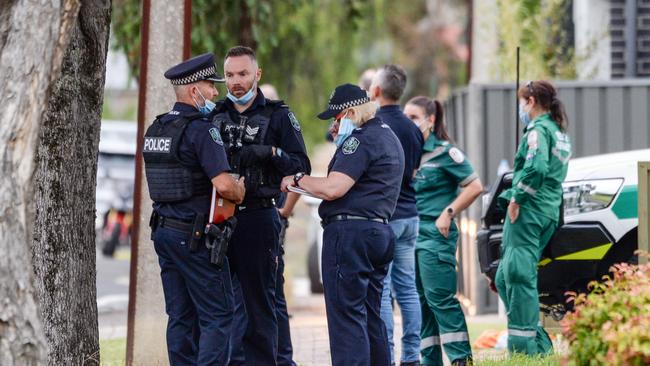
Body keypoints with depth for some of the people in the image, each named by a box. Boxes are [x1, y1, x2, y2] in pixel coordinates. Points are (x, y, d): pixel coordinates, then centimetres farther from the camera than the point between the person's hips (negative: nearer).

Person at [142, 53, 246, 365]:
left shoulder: (155, 129, 12)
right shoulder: (201, 129, -15)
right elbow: (223, 185, -25)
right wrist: (241, 192, -4)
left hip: (164, 231, 8)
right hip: (196, 235, -8)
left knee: (180, 316, 11)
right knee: (217, 316, -5)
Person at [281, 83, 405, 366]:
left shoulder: (361, 139, -11)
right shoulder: (387, 137, 21)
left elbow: (332, 189, -20)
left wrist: (297, 180, -5)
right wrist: (341, 142, 22)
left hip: (349, 232, -10)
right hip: (379, 231, 10)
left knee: (346, 315, -11)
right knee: (371, 316, 13)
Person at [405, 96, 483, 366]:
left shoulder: (444, 152, -6)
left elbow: (474, 186, -8)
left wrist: (448, 214, -11)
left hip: (435, 235, -7)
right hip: (410, 235, 7)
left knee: (440, 298, -11)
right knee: (420, 302, 7)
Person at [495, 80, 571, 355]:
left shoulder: (538, 130, -9)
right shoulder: (560, 134, 21)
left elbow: (536, 167, -24)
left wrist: (517, 198, -16)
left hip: (529, 210, -9)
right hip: (550, 213, 9)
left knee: (518, 275, -10)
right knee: (505, 278, 13)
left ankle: (525, 345, -14)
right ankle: (539, 344, 10)